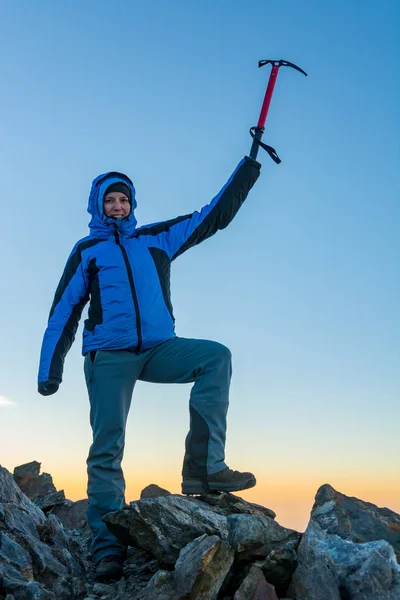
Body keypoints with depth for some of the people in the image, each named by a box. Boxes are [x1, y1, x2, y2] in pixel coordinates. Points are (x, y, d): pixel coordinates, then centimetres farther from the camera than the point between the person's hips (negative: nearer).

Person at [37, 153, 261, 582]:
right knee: (107, 450, -8)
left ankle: (202, 468, -24)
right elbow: (64, 312, 10)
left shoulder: (158, 238, 17)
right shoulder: (86, 251, 12)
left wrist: (250, 164, 15)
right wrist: (49, 369, 3)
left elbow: (215, 214, 17)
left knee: (216, 356, -22)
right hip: (108, 357, -2)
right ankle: (108, 550, -4)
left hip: (158, 349, 3)